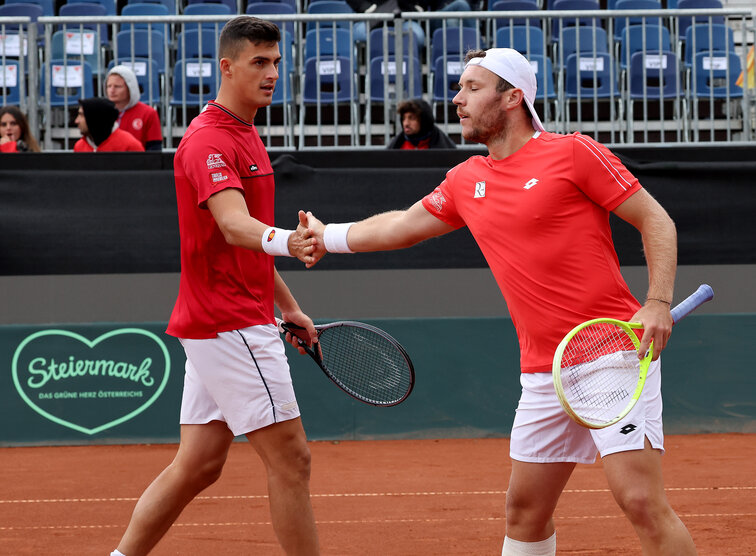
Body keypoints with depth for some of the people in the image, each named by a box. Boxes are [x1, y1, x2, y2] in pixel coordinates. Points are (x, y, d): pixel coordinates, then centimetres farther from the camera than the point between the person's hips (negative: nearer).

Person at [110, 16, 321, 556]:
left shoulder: (245, 135, 18)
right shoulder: (209, 140, -15)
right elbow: (234, 226, -32)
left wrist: (288, 306, 28)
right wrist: (286, 242, -52)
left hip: (216, 324, 10)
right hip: (230, 324, -10)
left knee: (198, 464, 10)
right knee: (290, 457, -7)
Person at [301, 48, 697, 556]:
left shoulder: (573, 153, -6)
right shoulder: (466, 181, 14)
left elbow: (657, 221, -5)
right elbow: (403, 226, 31)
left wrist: (658, 303, -17)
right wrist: (329, 236, 37)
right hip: (543, 372, 7)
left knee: (641, 500, -16)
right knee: (525, 509, 10)